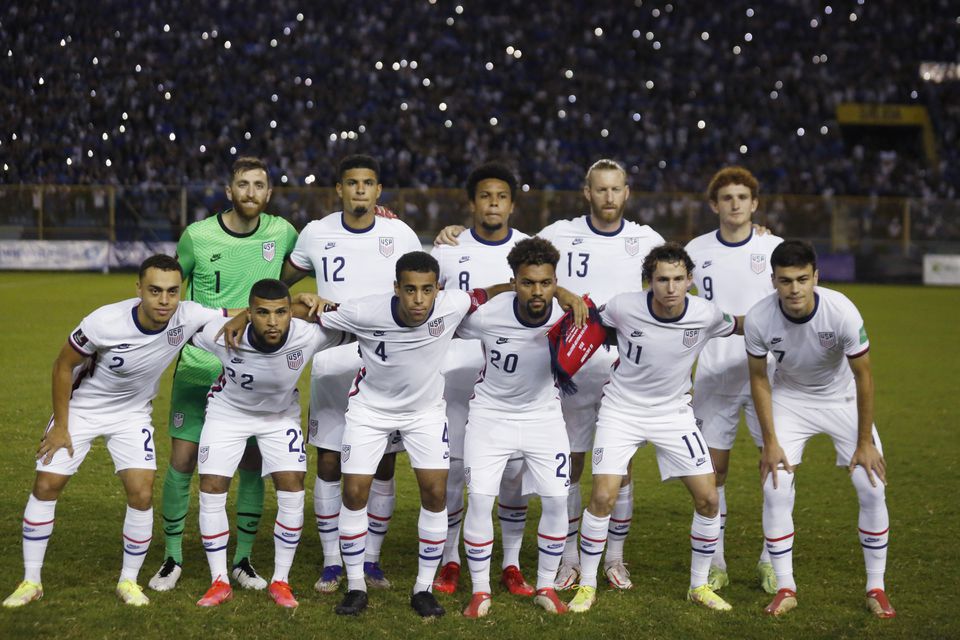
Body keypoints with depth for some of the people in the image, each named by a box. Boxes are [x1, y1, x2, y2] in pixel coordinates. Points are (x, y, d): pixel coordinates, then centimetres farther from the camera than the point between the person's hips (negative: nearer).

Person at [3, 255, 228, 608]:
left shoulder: (189, 317, -26)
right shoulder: (103, 323, -32)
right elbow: (63, 367, -16)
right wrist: (60, 427, -11)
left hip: (132, 414, 2)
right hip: (80, 407, -1)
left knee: (142, 493, -11)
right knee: (46, 486, -2)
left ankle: (129, 580, 10)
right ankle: (31, 581, 13)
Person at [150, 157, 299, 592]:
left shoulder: (280, 233, 0)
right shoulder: (197, 236, -5)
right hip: (198, 365, -1)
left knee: (253, 463, 4)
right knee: (182, 461, -2)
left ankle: (243, 558, 18)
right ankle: (173, 557, 13)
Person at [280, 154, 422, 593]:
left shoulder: (401, 235, 0)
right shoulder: (316, 234, 1)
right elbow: (280, 281, 17)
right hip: (332, 363, 0)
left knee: (384, 465, 4)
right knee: (328, 462, 1)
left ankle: (371, 560, 17)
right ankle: (331, 563, 12)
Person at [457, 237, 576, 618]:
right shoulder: (486, 315, -26)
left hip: (543, 415, 2)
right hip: (490, 413, -2)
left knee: (556, 500, -3)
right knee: (479, 499, -11)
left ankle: (546, 587, 16)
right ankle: (480, 591, 6)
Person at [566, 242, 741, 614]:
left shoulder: (705, 314, -15)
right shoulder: (623, 308, -20)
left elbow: (737, 326, 9)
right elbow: (590, 320, 4)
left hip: (674, 412, 2)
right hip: (621, 411, -2)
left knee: (708, 499, -4)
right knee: (603, 497, -13)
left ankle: (699, 586, 16)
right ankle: (587, 586, 6)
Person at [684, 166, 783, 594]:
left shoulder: (776, 248, 0)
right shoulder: (696, 251, 4)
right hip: (714, 377, 1)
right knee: (713, 467, 1)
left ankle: (770, 560, 12)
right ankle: (715, 563, 11)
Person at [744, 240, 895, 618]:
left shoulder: (842, 311, -31)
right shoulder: (759, 319, -27)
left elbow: (863, 376, -18)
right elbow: (759, 378, -10)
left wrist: (865, 442, -14)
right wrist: (770, 442, -10)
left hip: (843, 398, -1)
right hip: (790, 398, 1)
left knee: (872, 488, -7)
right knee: (775, 490, -11)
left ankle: (876, 588, 7)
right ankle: (785, 589, 4)